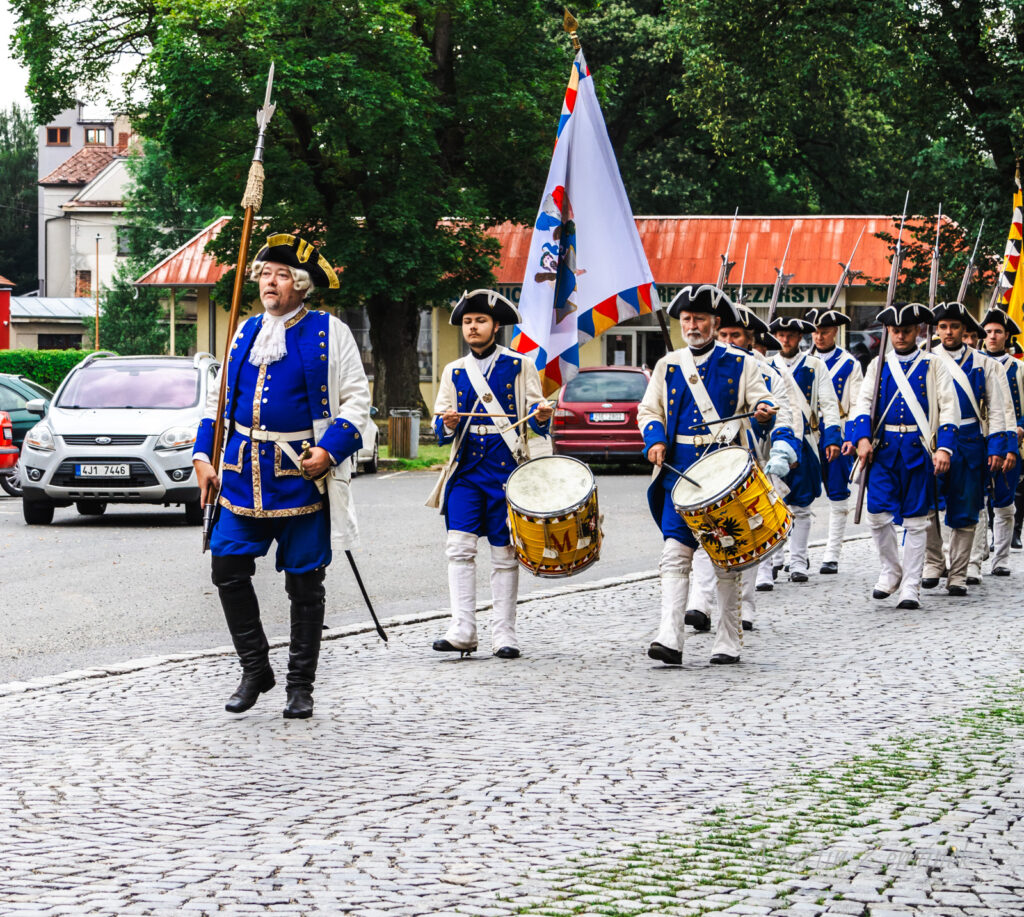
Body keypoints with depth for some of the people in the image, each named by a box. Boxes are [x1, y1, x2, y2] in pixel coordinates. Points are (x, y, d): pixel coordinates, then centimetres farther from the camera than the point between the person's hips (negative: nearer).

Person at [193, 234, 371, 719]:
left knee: (304, 582, 2)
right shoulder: (247, 333, 13)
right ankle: (254, 670, 13)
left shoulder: (329, 333, 0)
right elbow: (220, 400, 19)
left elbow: (356, 402, -2)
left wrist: (330, 449, -16)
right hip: (243, 474, 4)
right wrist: (204, 456, 8)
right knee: (228, 569, -3)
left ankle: (301, 686, 12)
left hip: (302, 474, -4)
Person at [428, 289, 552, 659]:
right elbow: (440, 428, 9)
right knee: (460, 546, -11)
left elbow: (536, 414, 2)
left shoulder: (520, 366, 6)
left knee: (505, 554, 1)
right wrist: (448, 424, -14)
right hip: (466, 469, 2)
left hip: (507, 469, -2)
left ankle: (504, 635, 6)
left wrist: (542, 416, -22)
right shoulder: (454, 372, 13)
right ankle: (462, 631, -13)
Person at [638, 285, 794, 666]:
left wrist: (764, 412, -22)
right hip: (679, 472, 2)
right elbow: (648, 411, 15)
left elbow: (762, 401, 2)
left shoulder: (740, 364, 6)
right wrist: (655, 441, -4)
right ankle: (670, 639, -16)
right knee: (675, 553, -10)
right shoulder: (667, 366, 13)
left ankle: (728, 643, 10)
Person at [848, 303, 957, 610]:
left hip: (919, 450, -1)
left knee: (916, 520, 0)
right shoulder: (878, 365, 11)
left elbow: (948, 408, 0)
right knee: (878, 513, -9)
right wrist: (863, 438, -11)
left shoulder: (933, 366, 5)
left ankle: (910, 586, 7)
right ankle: (890, 570, 14)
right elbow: (864, 402, 6)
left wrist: (944, 447, -11)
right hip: (884, 447, 1)